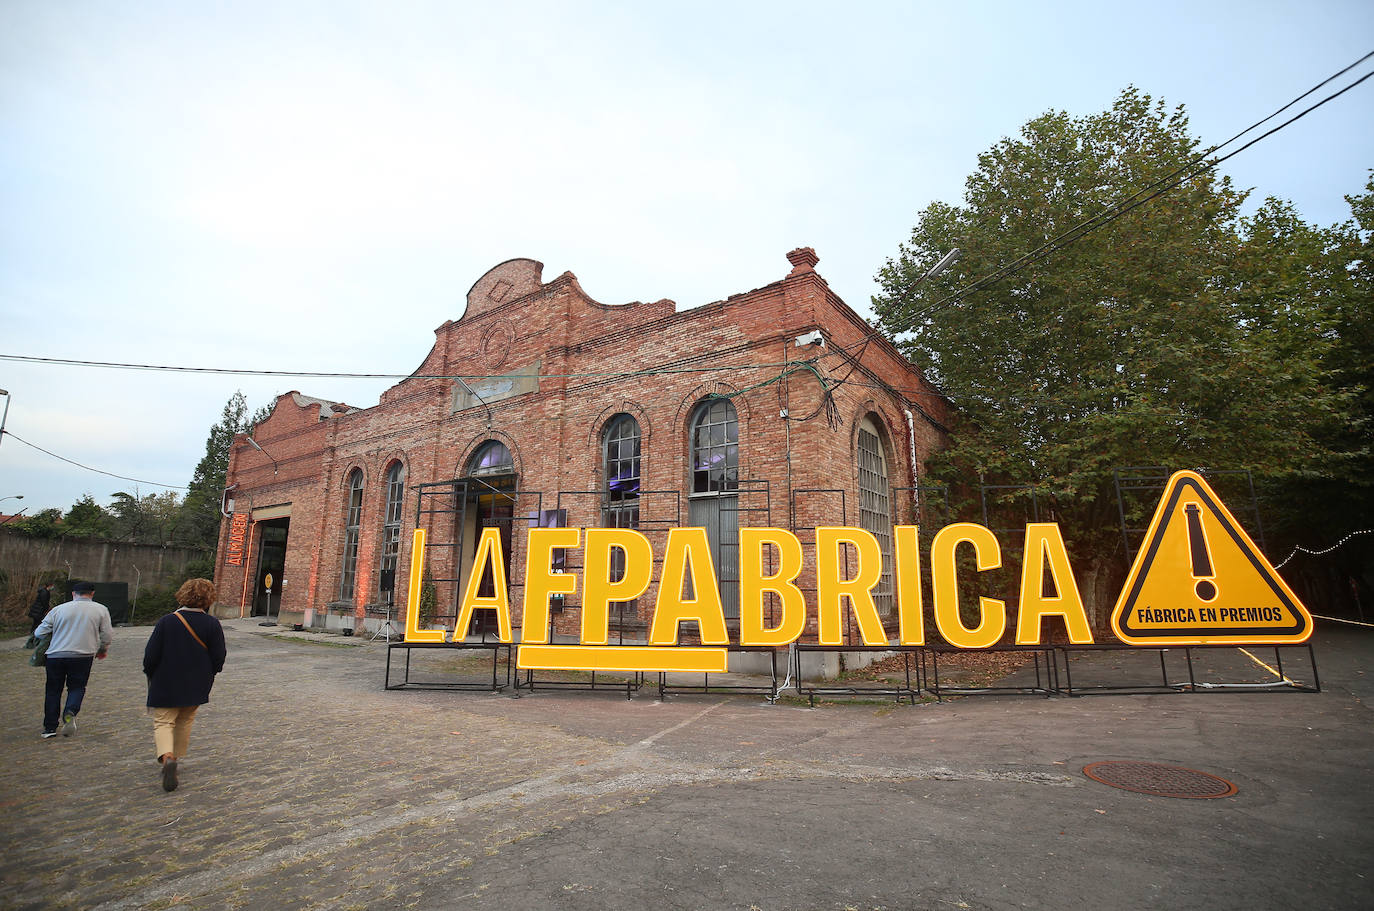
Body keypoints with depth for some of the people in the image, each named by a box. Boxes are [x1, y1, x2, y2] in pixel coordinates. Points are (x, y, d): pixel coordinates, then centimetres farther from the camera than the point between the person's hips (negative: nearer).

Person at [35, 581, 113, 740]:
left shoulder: (59, 609, 5)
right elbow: (108, 635, 3)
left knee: (53, 690, 14)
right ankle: (70, 712, -16)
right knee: (77, 687, 11)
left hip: (55, 655, 1)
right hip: (83, 655, -1)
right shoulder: (101, 609, 3)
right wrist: (102, 650, 22)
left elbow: (39, 632, 8)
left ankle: (49, 727, 15)